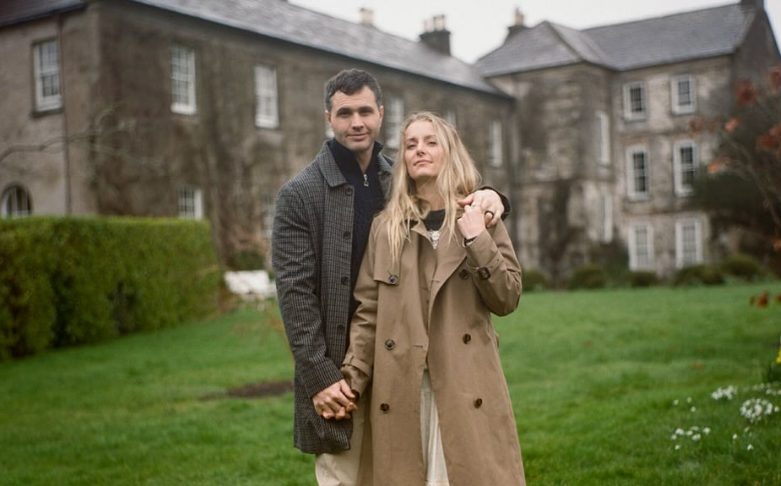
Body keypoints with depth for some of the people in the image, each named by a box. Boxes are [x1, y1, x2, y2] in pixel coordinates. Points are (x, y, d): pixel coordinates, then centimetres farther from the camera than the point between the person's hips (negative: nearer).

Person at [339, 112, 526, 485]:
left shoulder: (480, 217, 6)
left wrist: (478, 241, -11)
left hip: (467, 385, 0)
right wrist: (352, 377, -5)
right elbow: (368, 311, 5)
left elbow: (507, 299, 1)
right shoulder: (385, 226, 7)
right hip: (400, 388, 1)